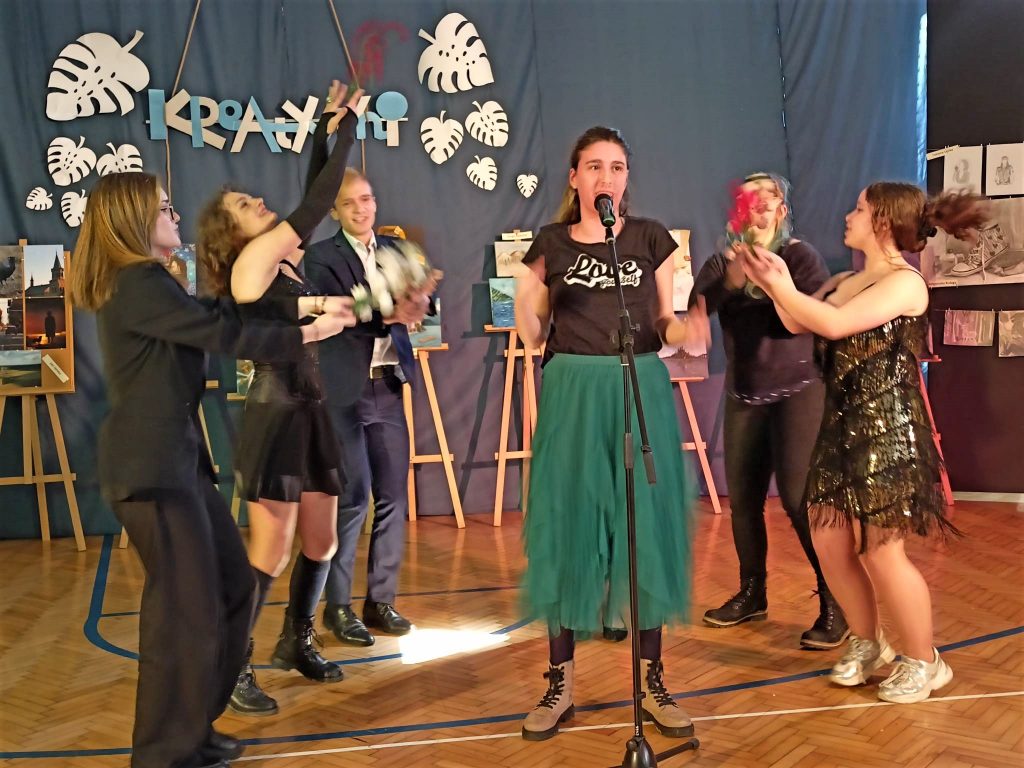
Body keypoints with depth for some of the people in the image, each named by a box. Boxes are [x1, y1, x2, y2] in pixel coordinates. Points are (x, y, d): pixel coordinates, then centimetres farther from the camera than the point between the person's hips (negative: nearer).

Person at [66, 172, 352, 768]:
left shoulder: (150, 283, 17)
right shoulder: (138, 284, -15)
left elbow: (224, 313, 14)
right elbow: (224, 334, -16)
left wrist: (308, 307, 8)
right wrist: (308, 335, -6)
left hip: (178, 459, 11)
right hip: (151, 466, -11)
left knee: (233, 586, 15)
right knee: (188, 606, -3)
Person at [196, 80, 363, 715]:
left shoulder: (286, 258, 12)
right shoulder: (252, 258, -9)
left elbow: (311, 203, 15)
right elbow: (317, 206, -11)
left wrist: (326, 132, 14)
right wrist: (346, 131, -3)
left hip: (310, 411, 8)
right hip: (276, 415, -8)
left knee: (321, 544, 13)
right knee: (272, 552, -4)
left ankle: (297, 643, 31)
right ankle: (233, 668, 9)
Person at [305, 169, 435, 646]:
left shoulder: (392, 251, 13)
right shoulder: (321, 257, -3)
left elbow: (417, 299, 1)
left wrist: (419, 299, -22)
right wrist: (389, 315, -30)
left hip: (388, 388, 5)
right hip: (344, 391, -5)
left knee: (393, 496, 6)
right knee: (352, 498, -5)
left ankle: (381, 600, 17)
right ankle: (337, 606, 8)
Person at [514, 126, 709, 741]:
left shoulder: (651, 238, 6)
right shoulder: (550, 244, 6)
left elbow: (666, 324, 7)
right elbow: (534, 337, 6)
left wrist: (687, 331, -15)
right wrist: (523, 297, -14)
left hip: (641, 394, 0)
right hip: (572, 396, 0)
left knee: (644, 528, 2)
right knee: (568, 530, 2)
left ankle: (652, 680, 14)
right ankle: (561, 683, 12)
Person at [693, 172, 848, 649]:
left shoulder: (800, 255, -5)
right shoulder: (722, 262, 6)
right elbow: (698, 305, -12)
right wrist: (734, 275, -27)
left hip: (798, 390, -5)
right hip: (743, 395, 5)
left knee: (799, 498, -12)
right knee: (742, 499, 7)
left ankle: (835, 604, -2)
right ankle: (752, 594, 25)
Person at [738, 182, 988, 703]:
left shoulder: (906, 283, -13)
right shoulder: (844, 282, 12)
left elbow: (835, 325, -24)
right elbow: (798, 324, 8)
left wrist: (780, 285, -16)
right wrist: (772, 282, 1)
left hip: (886, 430, -8)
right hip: (841, 425, 8)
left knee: (880, 552, -2)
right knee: (830, 543, 10)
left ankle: (923, 662, 16)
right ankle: (867, 645, 29)